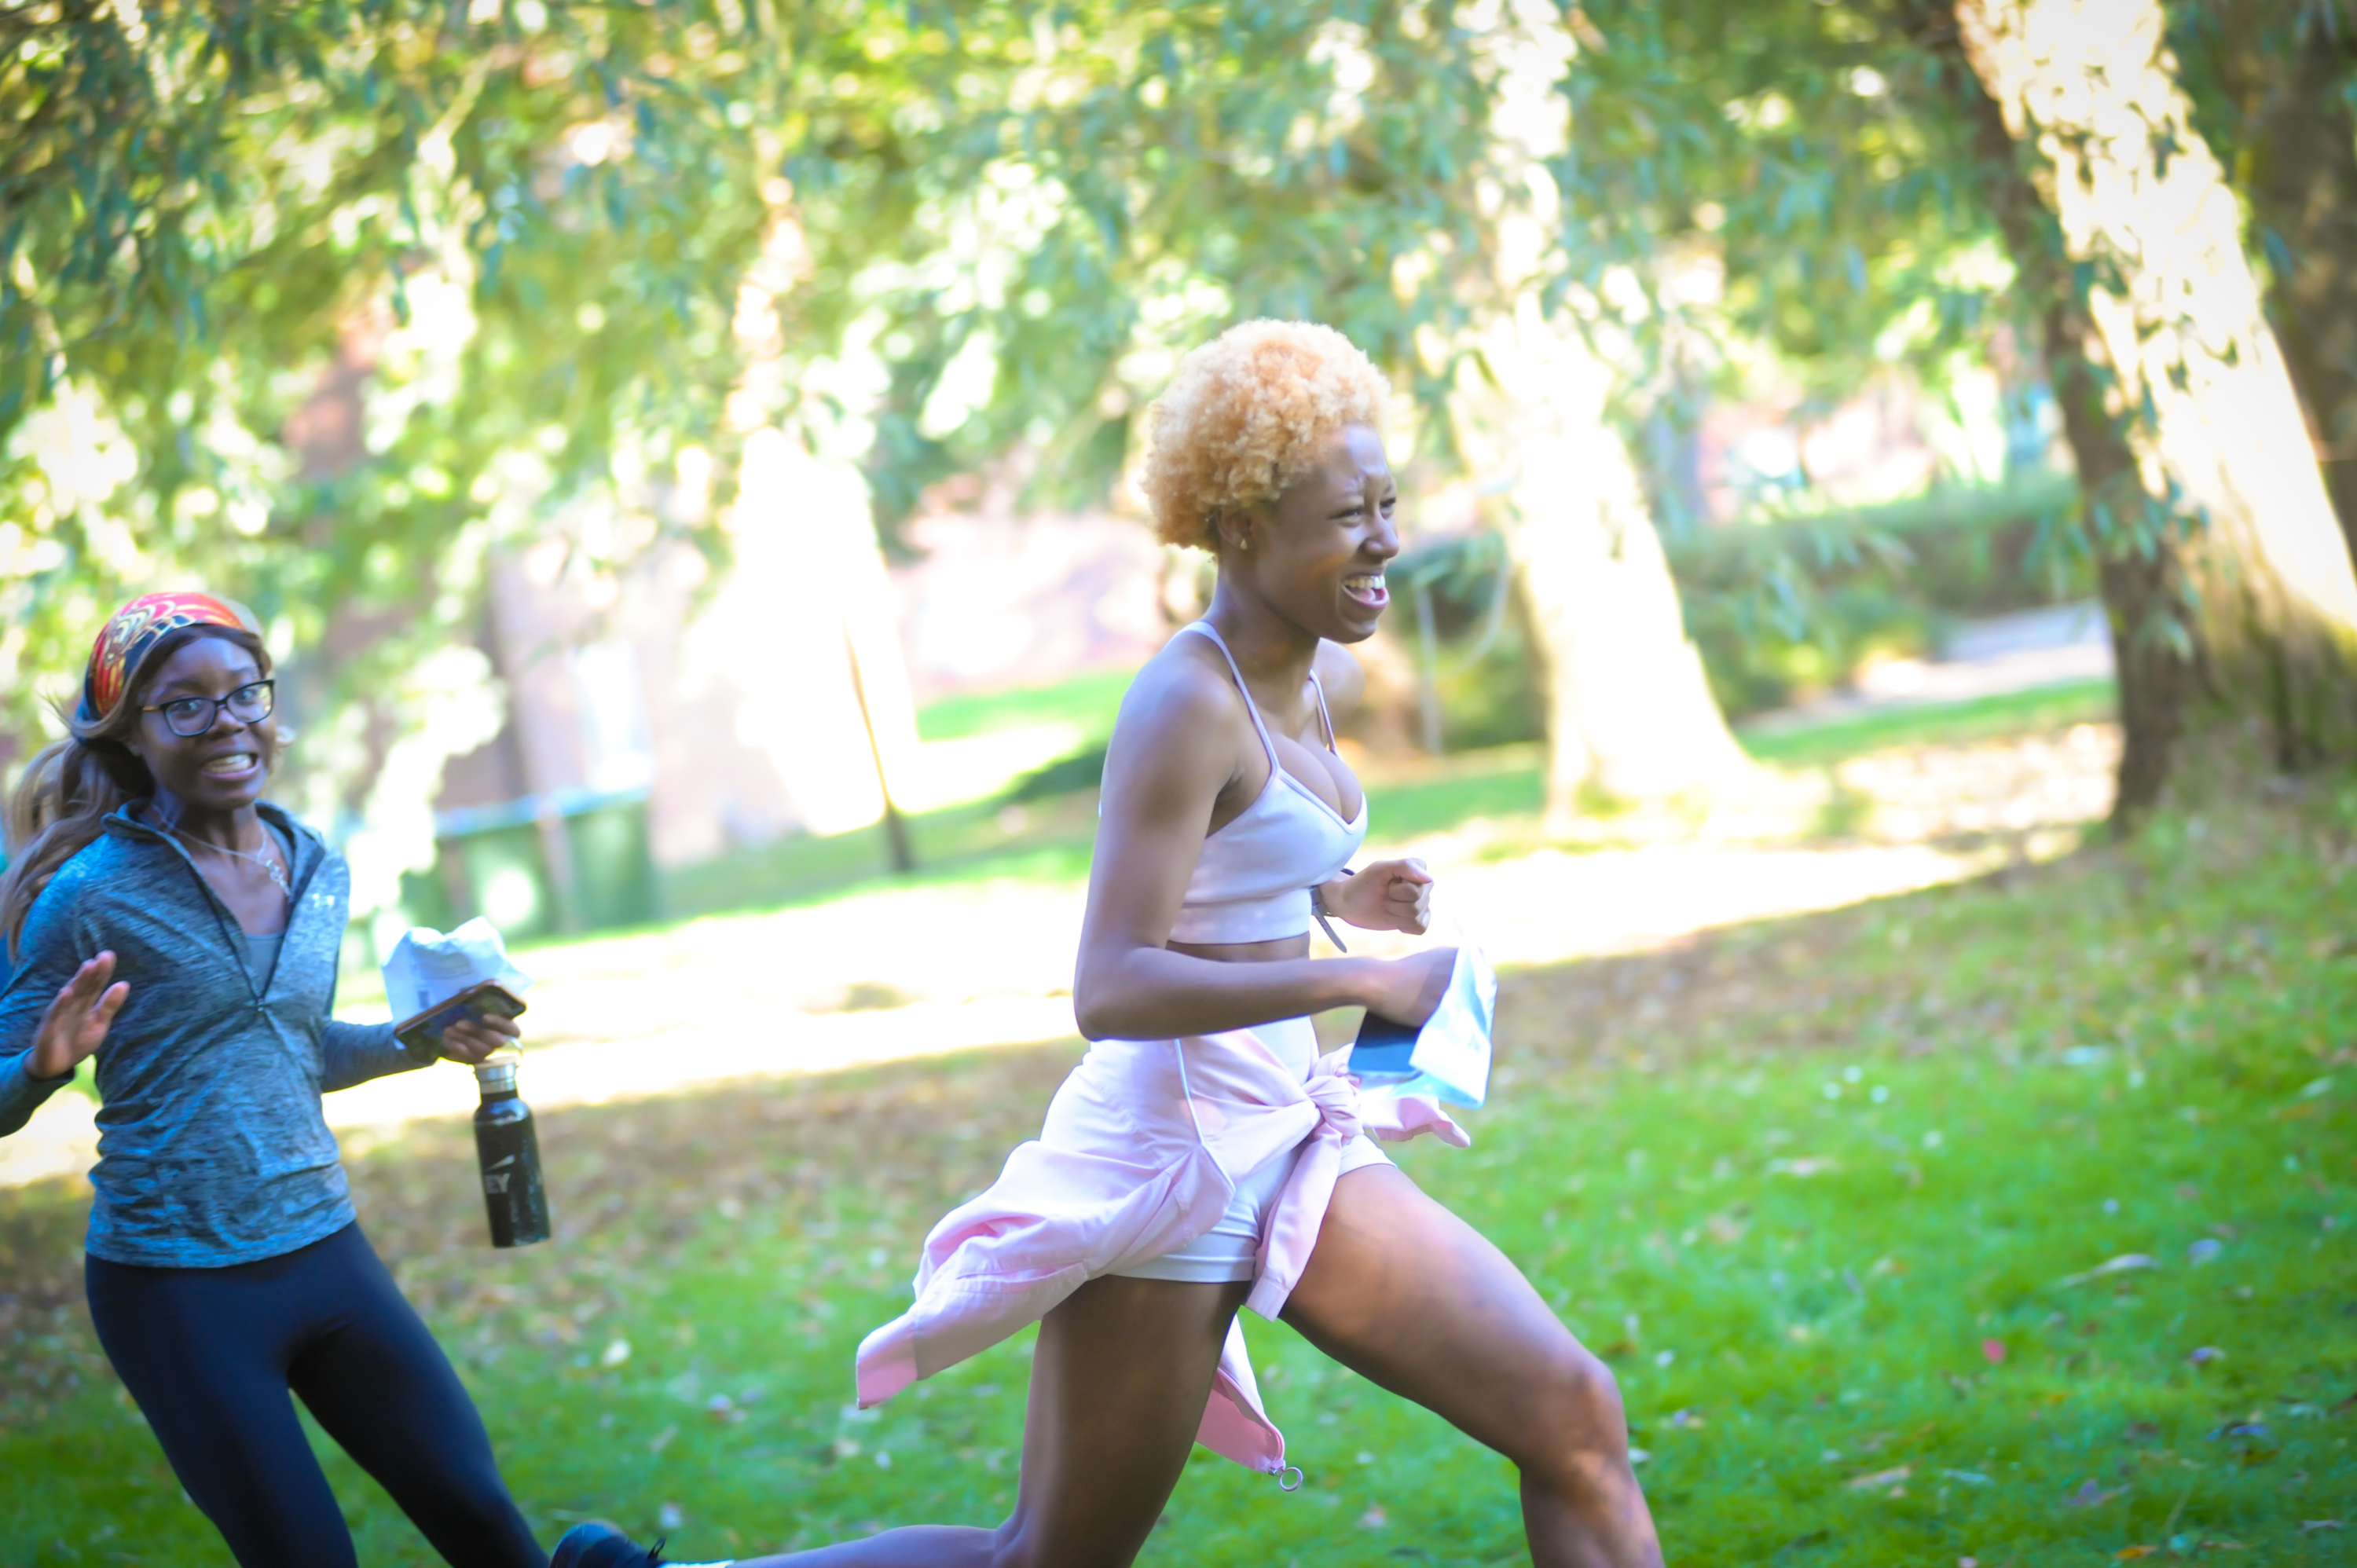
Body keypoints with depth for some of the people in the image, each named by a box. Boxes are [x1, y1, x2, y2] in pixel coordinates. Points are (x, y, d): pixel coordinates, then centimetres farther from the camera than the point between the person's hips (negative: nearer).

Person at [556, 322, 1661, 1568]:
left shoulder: (1318, 679, 9)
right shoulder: (1187, 702, -18)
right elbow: (1111, 988, -26)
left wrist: (1334, 897, 8)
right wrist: (1360, 982, -25)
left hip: (1293, 1149, 8)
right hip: (1174, 1155, -8)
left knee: (1574, 1420, 0)